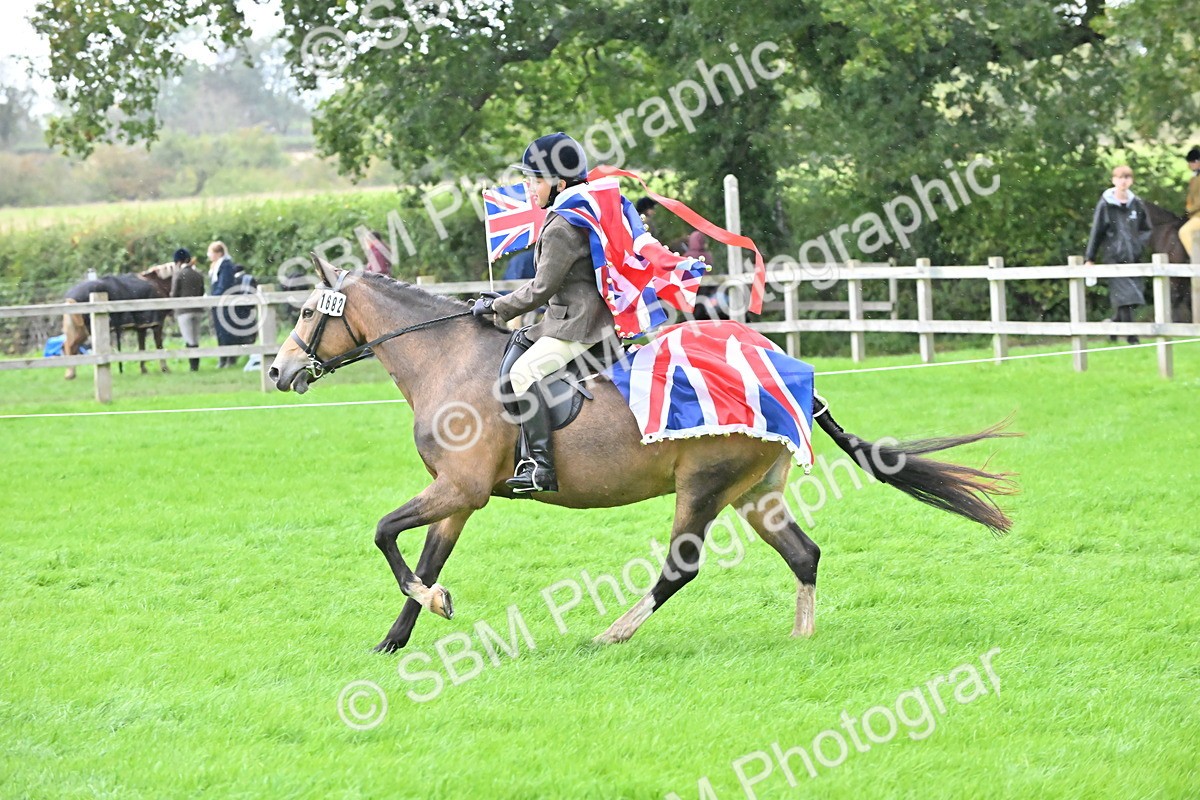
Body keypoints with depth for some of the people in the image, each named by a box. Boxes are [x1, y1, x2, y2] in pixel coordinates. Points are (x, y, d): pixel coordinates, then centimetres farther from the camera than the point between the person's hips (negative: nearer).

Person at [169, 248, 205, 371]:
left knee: (190, 341, -7)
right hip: (197, 310, 5)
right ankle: (196, 365, 9)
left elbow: (174, 294, -7)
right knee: (195, 340, 11)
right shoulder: (198, 275, 8)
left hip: (183, 310, -5)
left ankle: (193, 366, -13)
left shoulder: (178, 274, -7)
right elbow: (202, 293, 12)